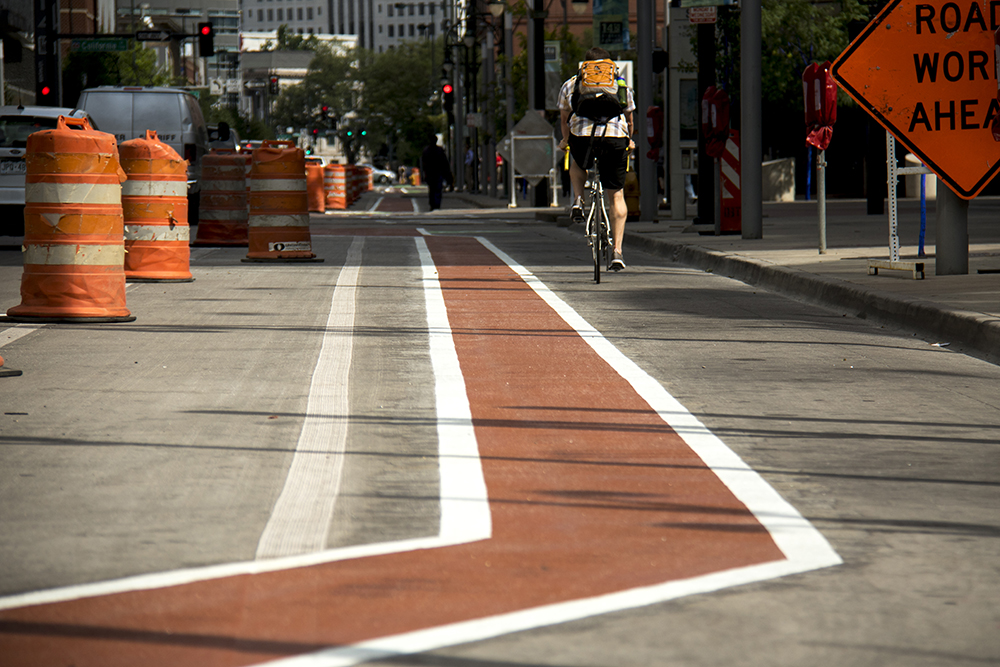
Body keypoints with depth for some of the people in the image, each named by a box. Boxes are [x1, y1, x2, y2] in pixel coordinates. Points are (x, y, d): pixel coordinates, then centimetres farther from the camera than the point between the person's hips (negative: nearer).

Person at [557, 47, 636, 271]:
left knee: (577, 164, 37)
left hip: (582, 135, 0)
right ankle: (617, 251, 2)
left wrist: (565, 141, 51)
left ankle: (578, 201, 14)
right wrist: (629, 141, 51)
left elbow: (564, 119, 32)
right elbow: (629, 119, 32)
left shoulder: (571, 84, 22)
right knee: (616, 196, 10)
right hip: (616, 138, 0)